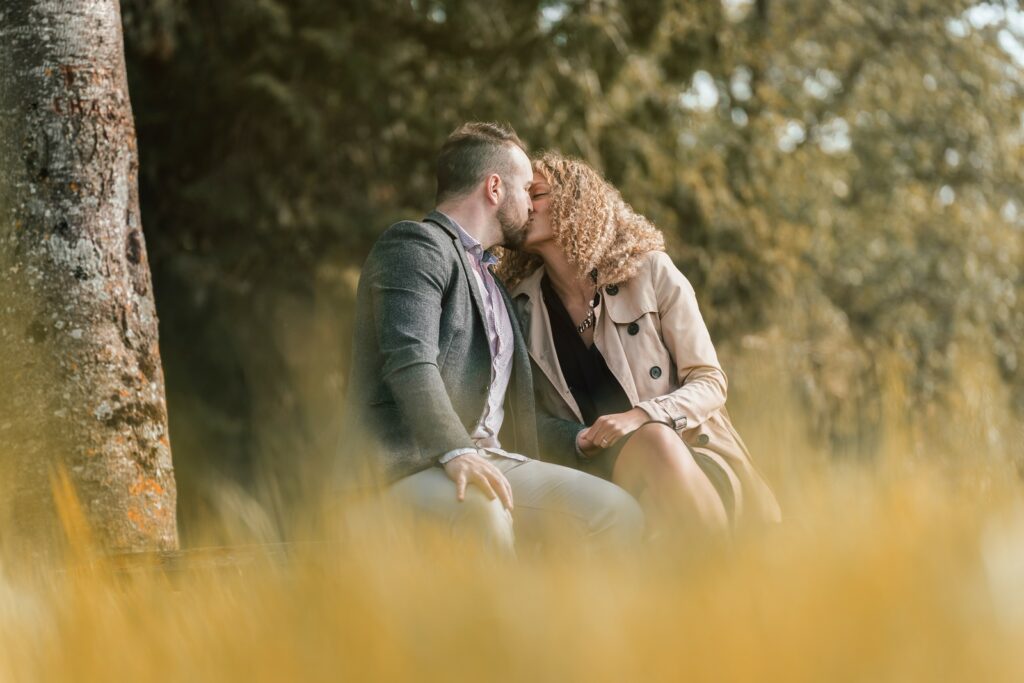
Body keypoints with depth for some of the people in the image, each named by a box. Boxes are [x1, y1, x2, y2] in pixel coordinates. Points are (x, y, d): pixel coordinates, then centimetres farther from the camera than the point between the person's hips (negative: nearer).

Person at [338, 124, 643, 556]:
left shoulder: (491, 280, 31)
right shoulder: (416, 245, 0)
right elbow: (409, 362, -16)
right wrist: (455, 452, -30)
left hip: (483, 459, 9)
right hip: (407, 466, -9)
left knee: (618, 512, -11)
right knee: (482, 514, -39)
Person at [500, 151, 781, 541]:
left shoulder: (650, 271, 1)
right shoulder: (522, 309, 7)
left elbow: (709, 383, 0)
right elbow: (536, 420, 11)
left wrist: (640, 417, -19)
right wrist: (579, 442, -12)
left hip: (694, 455, 0)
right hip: (602, 473, 0)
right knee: (655, 441, -35)